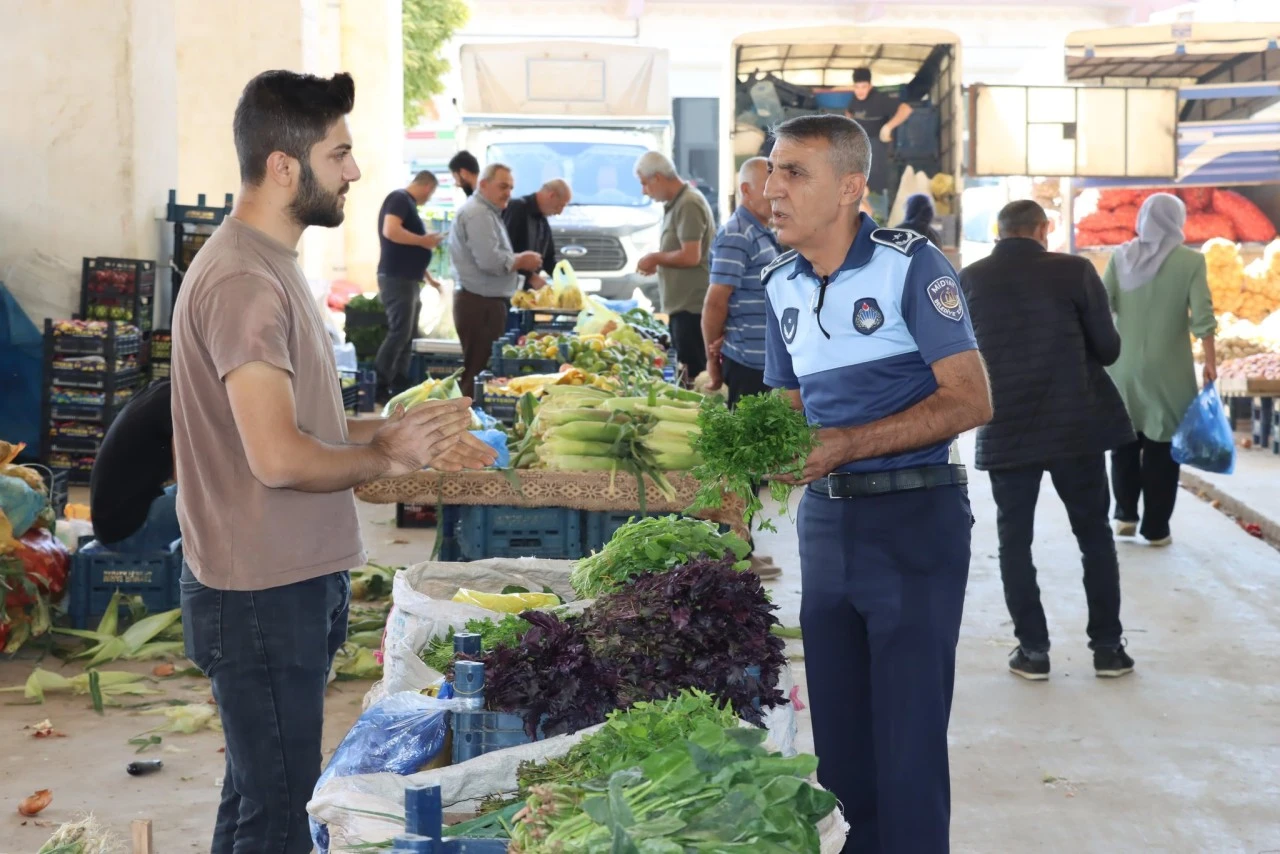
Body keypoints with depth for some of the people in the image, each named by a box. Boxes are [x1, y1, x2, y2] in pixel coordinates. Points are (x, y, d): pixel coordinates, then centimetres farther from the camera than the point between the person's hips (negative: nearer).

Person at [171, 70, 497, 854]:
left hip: (293, 582, 10)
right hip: (263, 593, -10)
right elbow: (279, 458, -28)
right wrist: (385, 459, -12)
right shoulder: (243, 281, -21)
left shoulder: (272, 265, 12)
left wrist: (398, 430, 6)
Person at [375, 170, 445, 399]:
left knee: (407, 337, 10)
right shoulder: (399, 198, -8)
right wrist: (423, 240, -16)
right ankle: (377, 387, -10)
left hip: (409, 280, 10)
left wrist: (429, 277, 29)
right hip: (397, 278, -10)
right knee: (399, 333, -12)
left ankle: (399, 388, 13)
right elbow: (390, 231, -25)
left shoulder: (409, 204, 21)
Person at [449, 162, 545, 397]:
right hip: (481, 304, -11)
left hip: (487, 302, 11)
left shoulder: (487, 212, 20)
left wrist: (520, 261, 12)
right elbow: (490, 261, -25)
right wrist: (521, 261, -10)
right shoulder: (478, 214, -15)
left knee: (484, 370, 13)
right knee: (480, 371, -8)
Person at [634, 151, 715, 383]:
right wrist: (658, 263, 12)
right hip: (681, 304, 10)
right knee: (687, 372, 13)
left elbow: (691, 256, -22)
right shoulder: (676, 203, 15)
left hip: (691, 306, -10)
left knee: (694, 373, -7)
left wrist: (656, 257, -8)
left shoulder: (688, 205, -15)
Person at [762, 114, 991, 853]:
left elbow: (971, 400, -16)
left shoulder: (910, 265, -12)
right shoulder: (782, 284, 8)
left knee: (908, 738, -2)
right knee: (838, 731, 14)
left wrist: (848, 445, -22)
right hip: (826, 520, 6)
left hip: (915, 520, -6)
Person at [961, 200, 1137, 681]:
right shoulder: (1074, 272, -5)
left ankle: (1033, 650, 9)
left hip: (1005, 430, 1)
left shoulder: (970, 281, 1)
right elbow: (1108, 349, -2)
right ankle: (1107, 647, 15)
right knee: (1095, 534, 12)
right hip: (1076, 425, -1)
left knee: (1015, 539, 10)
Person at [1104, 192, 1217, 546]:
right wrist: (1210, 361, -2)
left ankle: (1125, 514, 18)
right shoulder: (1190, 261, -7)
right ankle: (1155, 528, 9)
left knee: (1125, 441, 18)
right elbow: (1202, 316, -11)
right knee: (1162, 446, 6)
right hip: (1167, 368, -2)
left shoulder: (1122, 256, 0)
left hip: (1124, 365, 3)